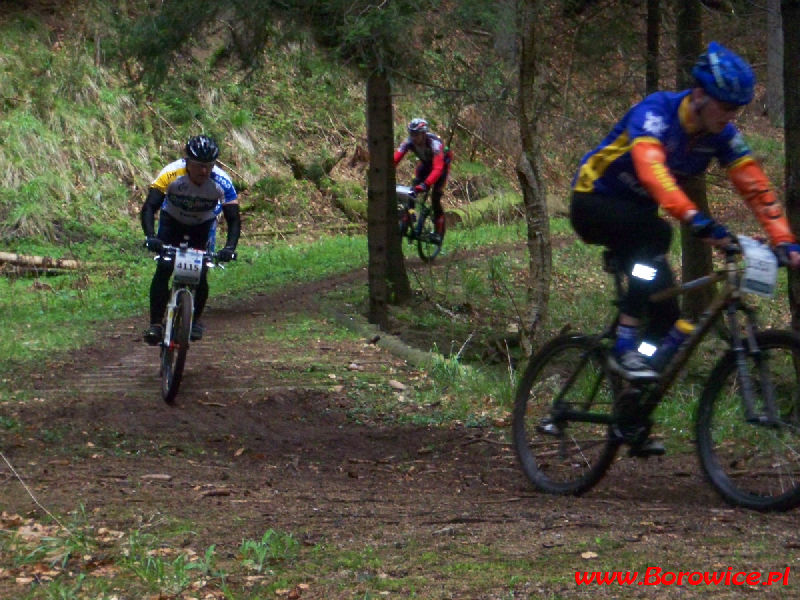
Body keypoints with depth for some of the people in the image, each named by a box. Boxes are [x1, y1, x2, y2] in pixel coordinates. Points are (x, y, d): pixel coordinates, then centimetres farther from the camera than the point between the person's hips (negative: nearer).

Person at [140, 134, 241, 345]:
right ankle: (155, 324, -11)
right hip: (172, 220, -1)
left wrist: (230, 247, -45)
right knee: (163, 269, -18)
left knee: (200, 274, -10)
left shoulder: (221, 182, -31)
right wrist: (150, 237, -52)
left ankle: (195, 320, 14)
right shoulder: (171, 174, -34)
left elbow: (233, 220, -29)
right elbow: (149, 208, -36)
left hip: (203, 225, 1)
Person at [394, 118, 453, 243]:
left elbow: (438, 168, -49)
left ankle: (438, 232, -2)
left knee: (435, 198, -14)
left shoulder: (434, 143, -40)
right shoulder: (409, 142, -27)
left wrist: (426, 184, -63)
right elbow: (394, 160, -32)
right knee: (413, 189, -18)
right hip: (425, 163, 4)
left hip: (442, 163, -4)